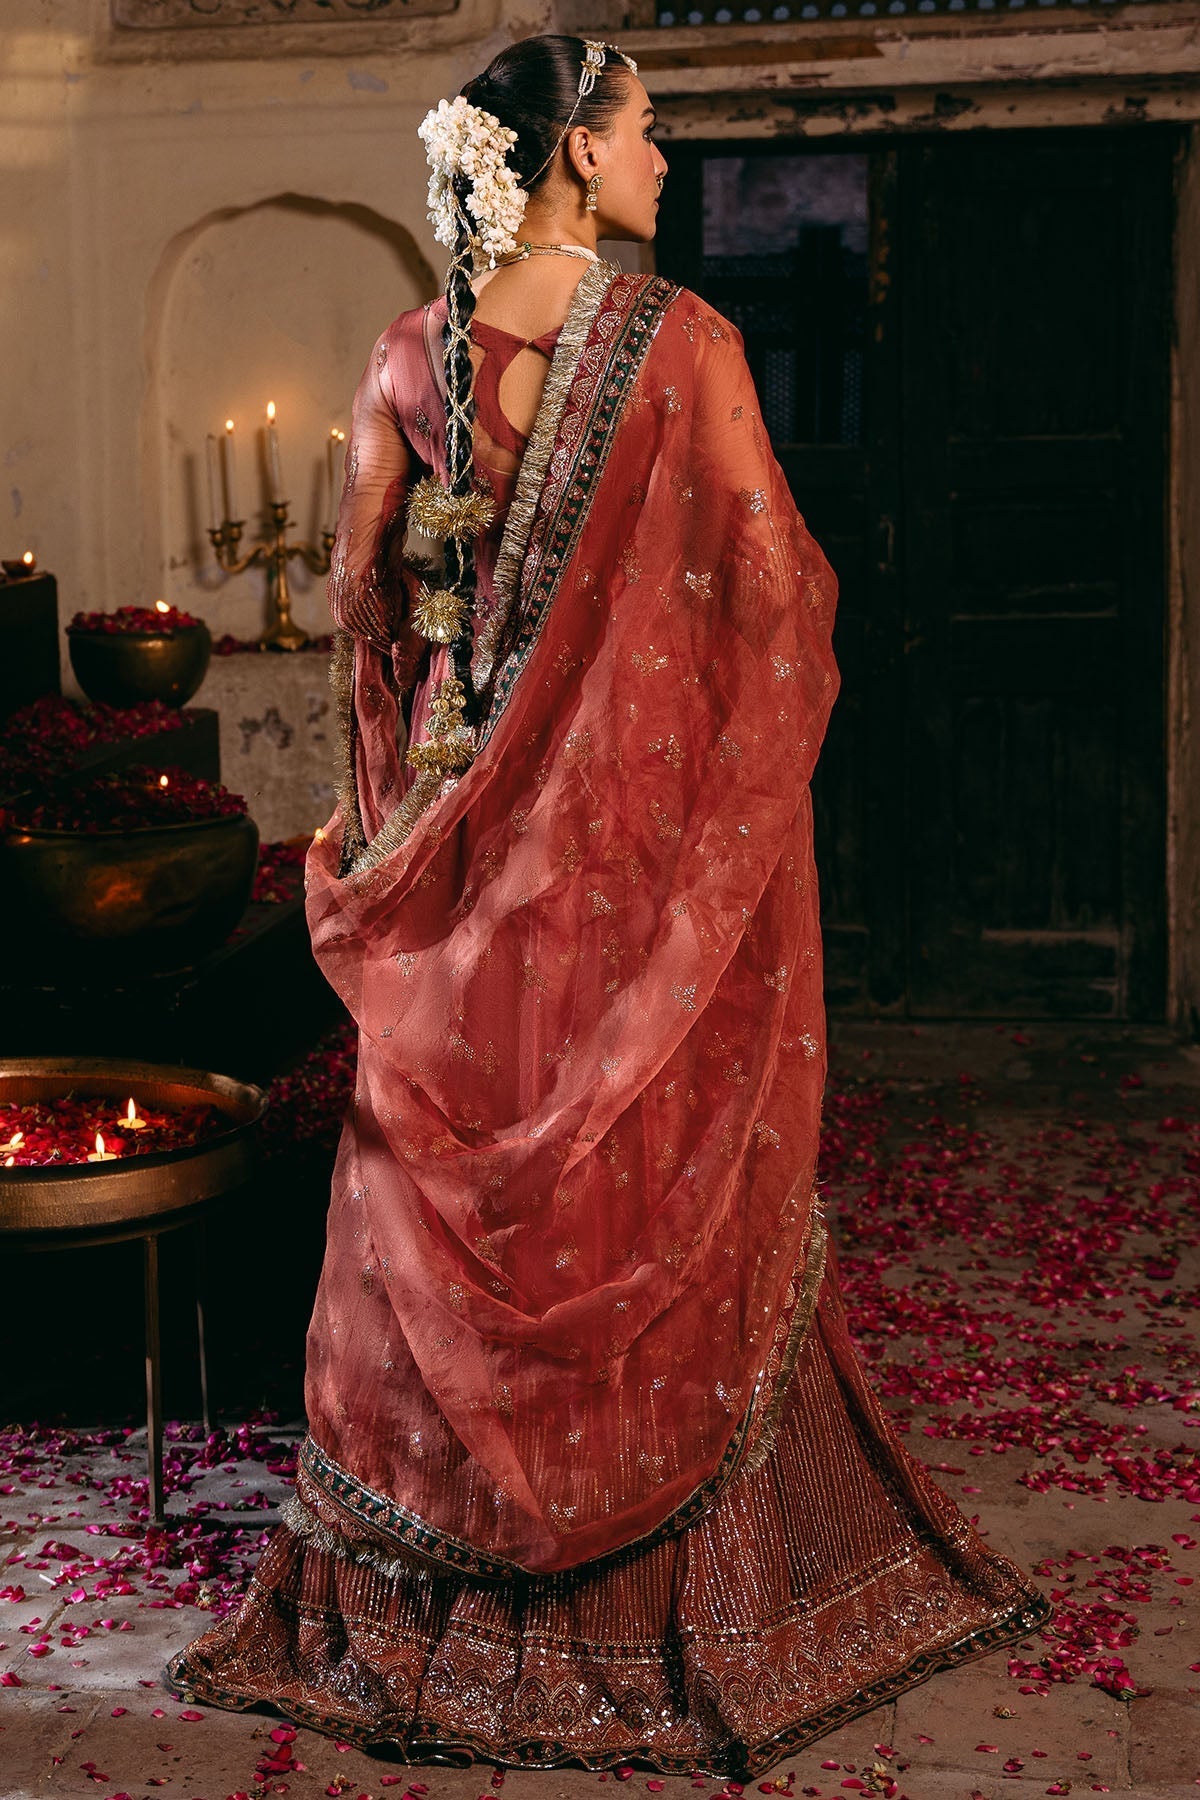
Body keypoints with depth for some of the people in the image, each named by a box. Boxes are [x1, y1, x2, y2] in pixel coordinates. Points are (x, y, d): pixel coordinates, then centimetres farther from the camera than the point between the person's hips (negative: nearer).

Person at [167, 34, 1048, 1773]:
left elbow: (358, 584, 9)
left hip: (470, 805, 4)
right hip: (652, 798, -4)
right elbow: (771, 584, -10)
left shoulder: (415, 350, 3)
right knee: (657, 1174, 7)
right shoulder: (681, 338, -10)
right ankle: (666, 1584, 18)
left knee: (458, 1178, 12)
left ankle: (419, 1595, 23)